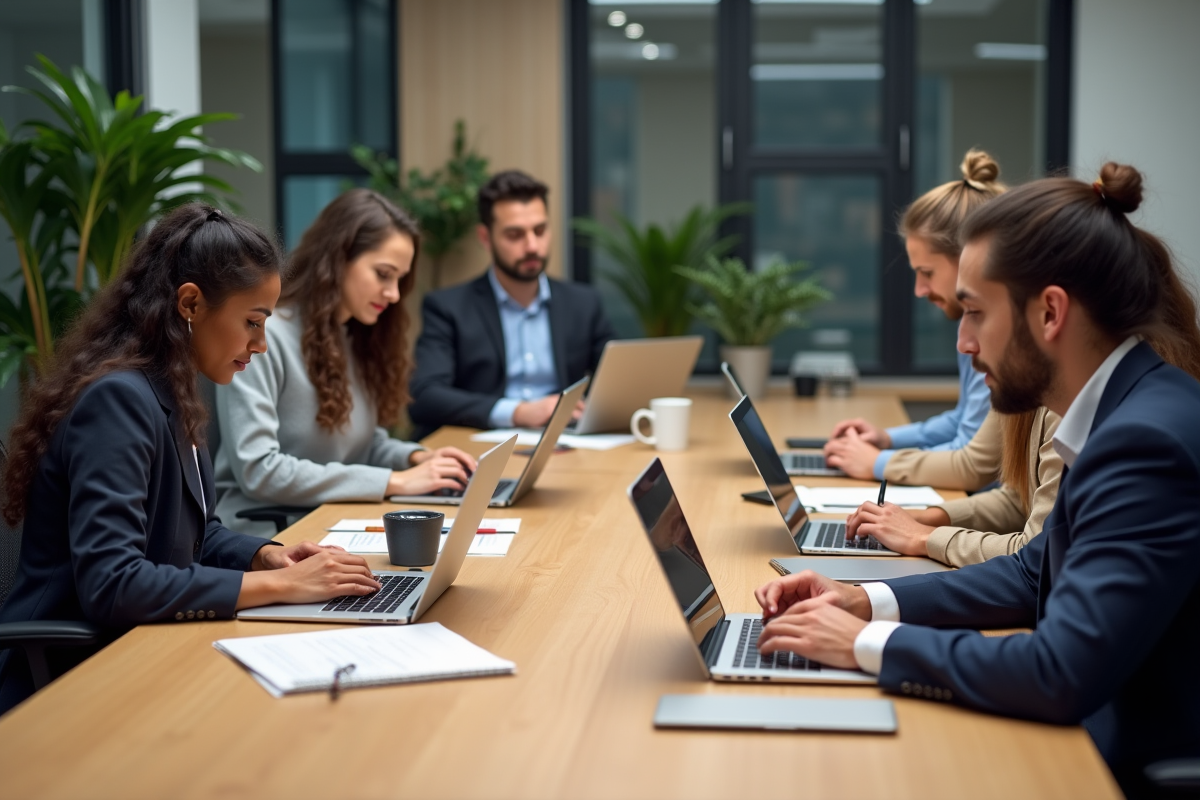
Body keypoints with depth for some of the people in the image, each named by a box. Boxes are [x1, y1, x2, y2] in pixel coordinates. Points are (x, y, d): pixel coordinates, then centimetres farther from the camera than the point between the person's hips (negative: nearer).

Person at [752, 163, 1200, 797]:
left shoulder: (1147, 442, -25)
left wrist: (869, 644, -18)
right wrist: (869, 602, 3)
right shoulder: (1125, 415, 5)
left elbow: (1063, 673, -30)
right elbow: (1035, 572, 15)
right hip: (1098, 733, 8)